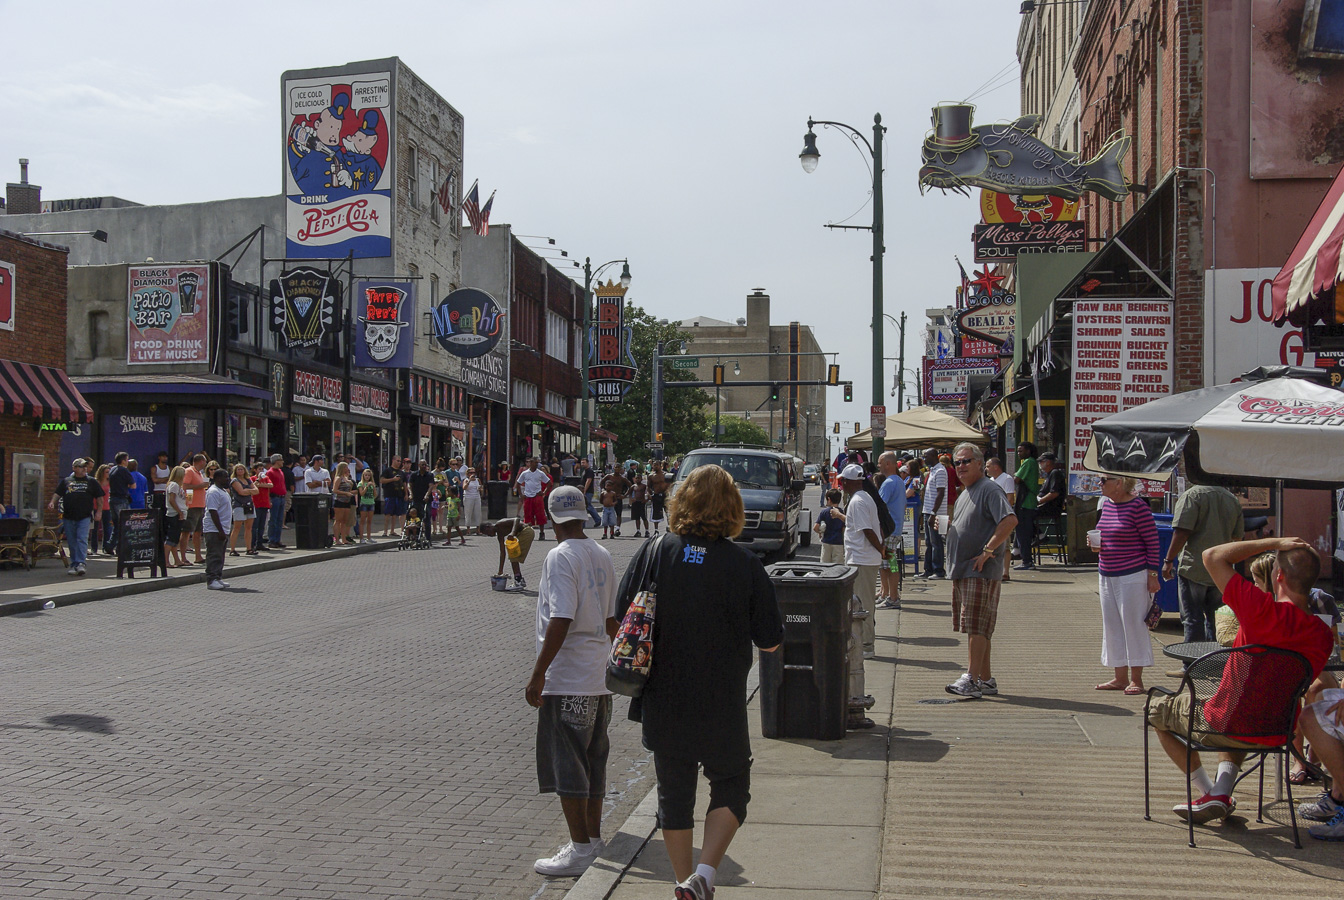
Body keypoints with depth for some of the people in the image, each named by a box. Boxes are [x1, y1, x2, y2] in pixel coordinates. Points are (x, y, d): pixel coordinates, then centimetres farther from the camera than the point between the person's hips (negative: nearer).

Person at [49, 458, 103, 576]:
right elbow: (58, 493, 10)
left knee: (82, 539, -15)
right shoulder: (66, 481, 13)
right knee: (72, 542, 6)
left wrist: (99, 510, 0)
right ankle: (73, 564, 15)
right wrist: (52, 502, -9)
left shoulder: (92, 481, 10)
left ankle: (80, 563, -18)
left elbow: (99, 497, 11)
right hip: (68, 517, 2)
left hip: (84, 517, -2)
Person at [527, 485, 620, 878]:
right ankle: (594, 837, 25)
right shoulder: (603, 556, 9)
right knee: (593, 758, 16)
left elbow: (560, 621, -22)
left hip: (565, 679, -8)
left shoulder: (560, 557, -14)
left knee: (565, 764, -2)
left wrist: (537, 674, -18)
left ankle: (580, 849, 0)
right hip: (598, 676, 8)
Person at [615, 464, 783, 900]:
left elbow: (621, 620, -1)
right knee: (731, 786, 16)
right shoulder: (744, 564, -11)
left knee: (673, 792, 17)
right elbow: (770, 641, -5)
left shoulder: (653, 552, -7)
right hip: (722, 704, -2)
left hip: (662, 701, 2)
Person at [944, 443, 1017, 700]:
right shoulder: (964, 494, 20)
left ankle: (972, 679, -13)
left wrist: (987, 550, -23)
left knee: (976, 626, -12)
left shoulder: (989, 490, -10)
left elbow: (1010, 520, -24)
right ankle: (986, 679, 18)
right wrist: (948, 525, 10)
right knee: (977, 628, 12)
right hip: (962, 571, 10)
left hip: (982, 571, -10)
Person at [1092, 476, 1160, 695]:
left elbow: (1153, 542, -11)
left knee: (1133, 624, -2)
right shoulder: (1107, 505, 11)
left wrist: (1151, 575, -13)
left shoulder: (1137, 506, -13)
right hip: (1107, 576, 8)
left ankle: (1136, 680, 7)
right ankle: (1120, 678, 19)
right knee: (1112, 626, 10)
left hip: (1132, 576, -8)